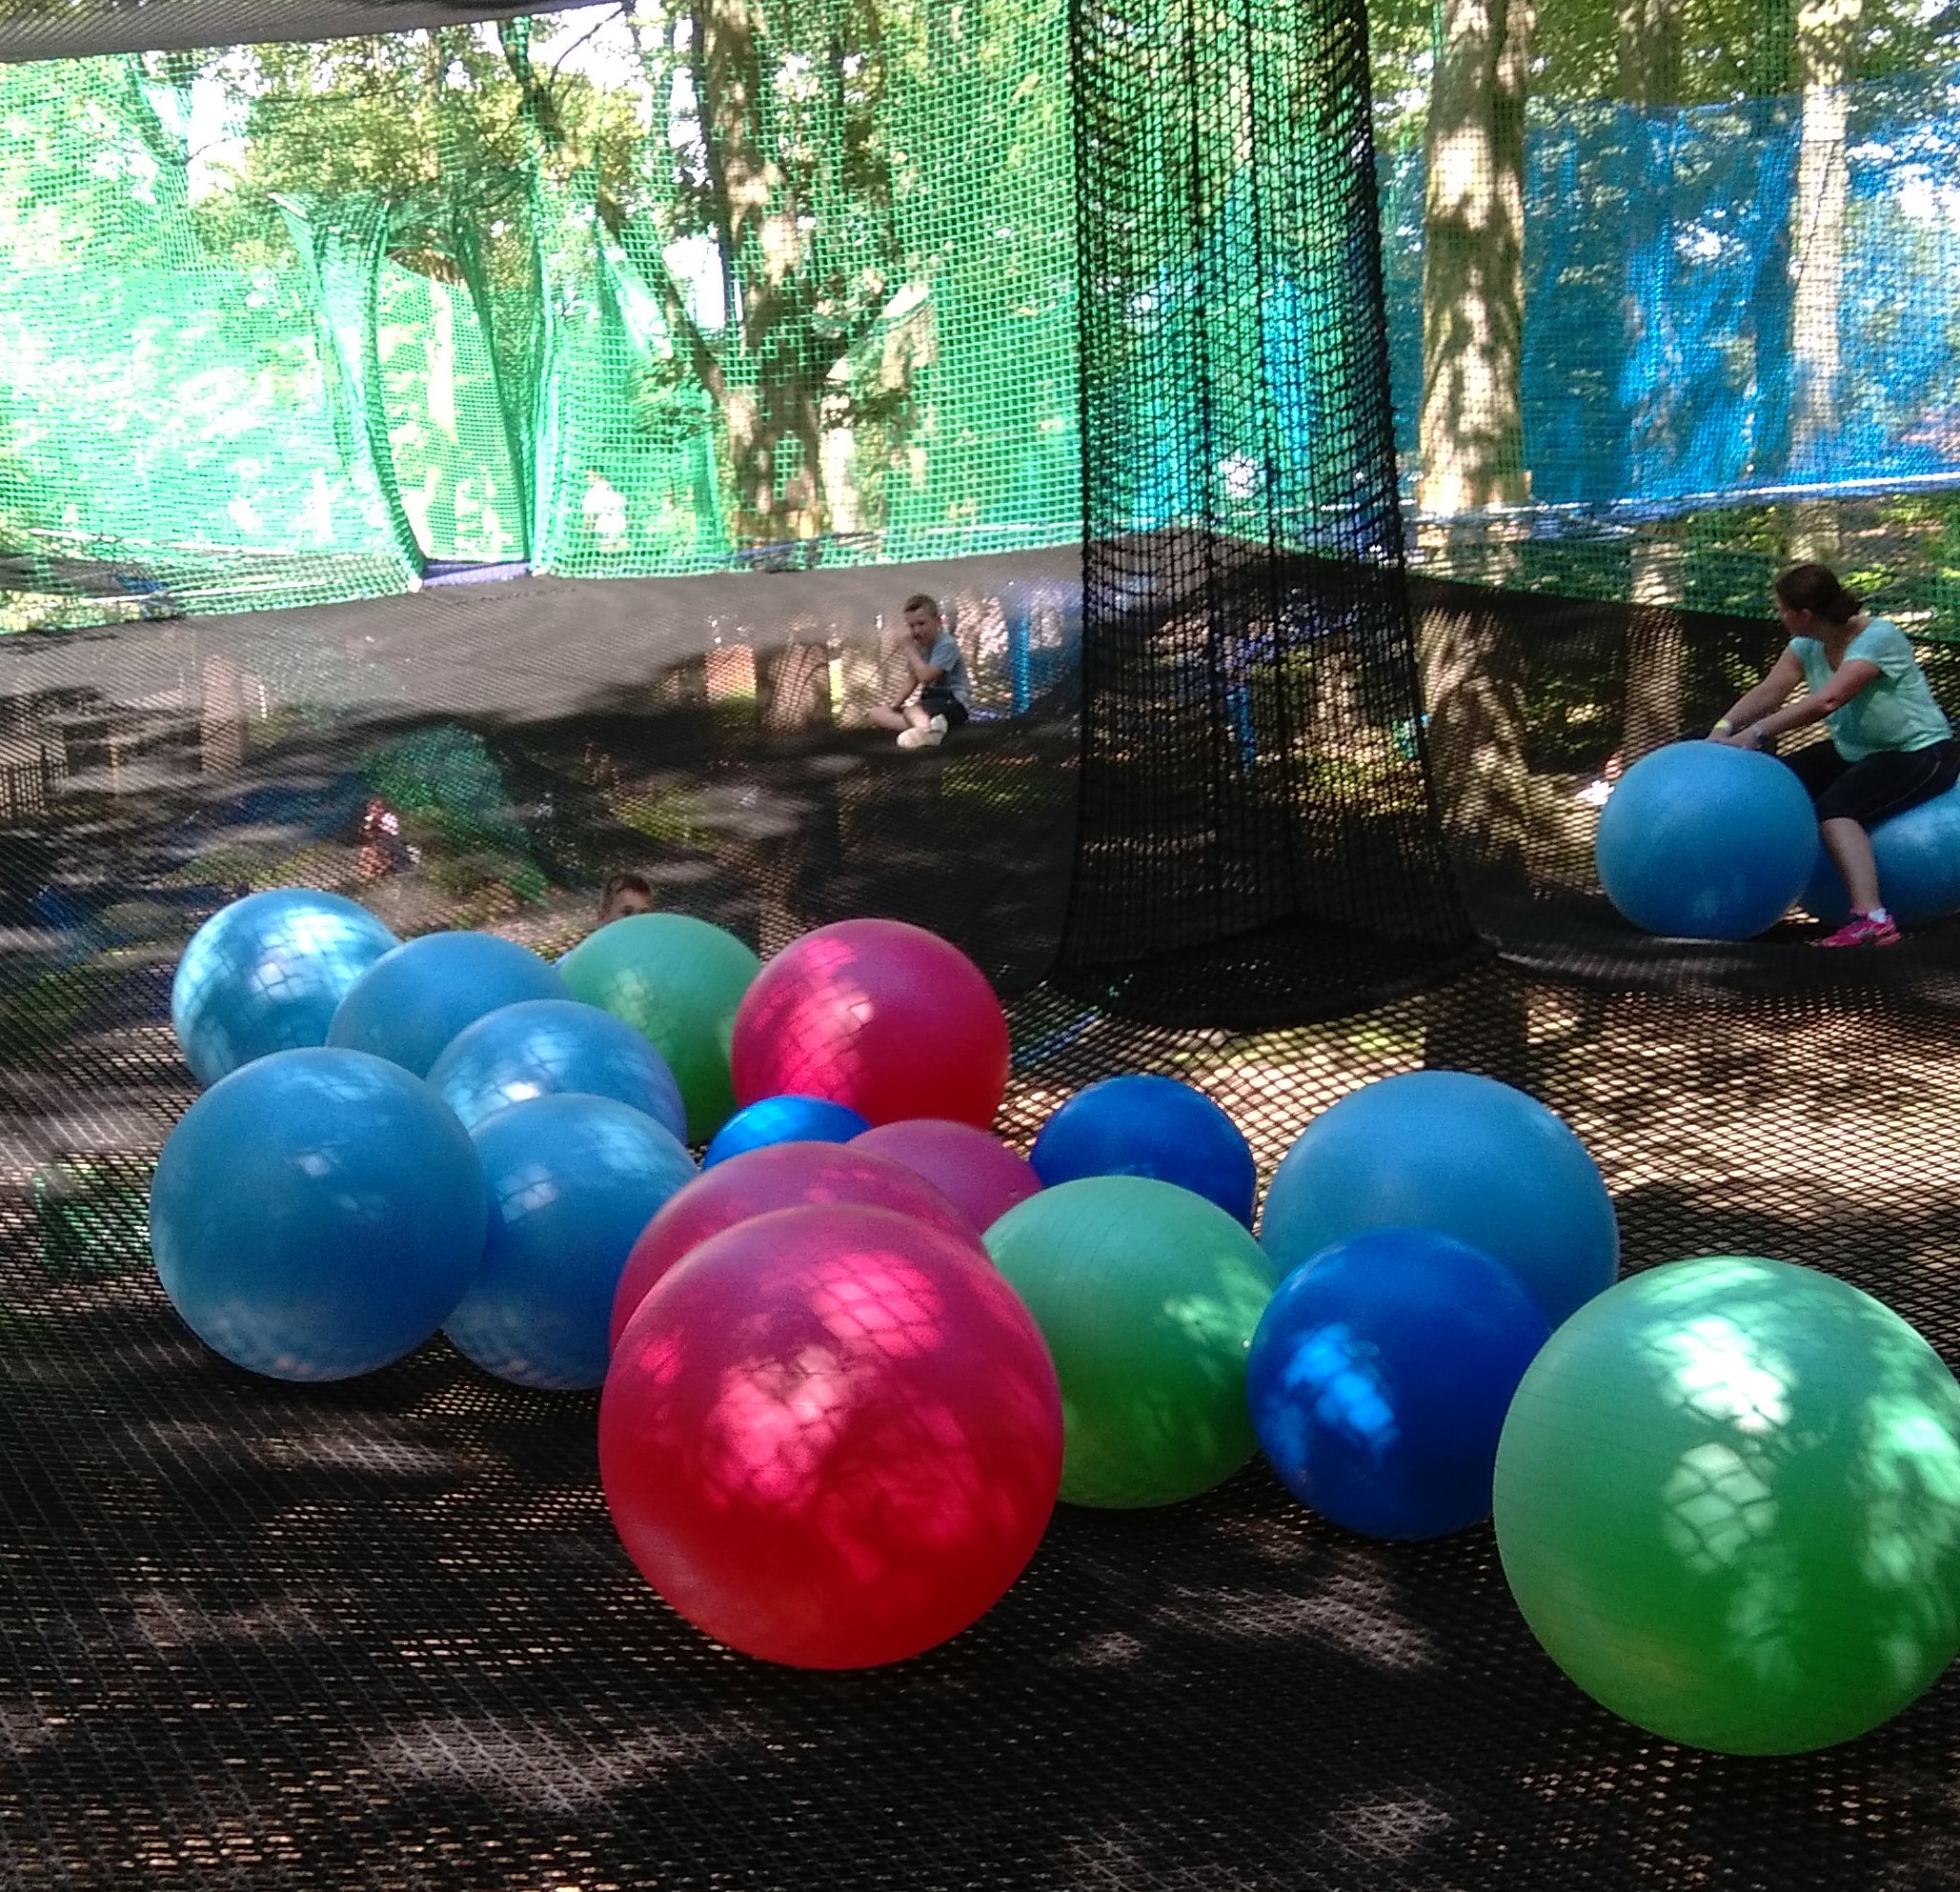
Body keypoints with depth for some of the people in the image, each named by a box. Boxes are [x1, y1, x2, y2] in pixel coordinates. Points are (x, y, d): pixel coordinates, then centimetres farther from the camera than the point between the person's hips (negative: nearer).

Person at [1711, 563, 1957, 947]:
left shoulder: (1878, 638, -26)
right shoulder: (1808, 644, -2)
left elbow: (1826, 701, -38)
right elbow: (1770, 691, -11)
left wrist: (1755, 734, -43)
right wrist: (1725, 728, -29)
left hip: (1920, 753, -8)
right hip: (1855, 751, 8)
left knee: (1835, 807, -31)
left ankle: (1871, 919, -40)